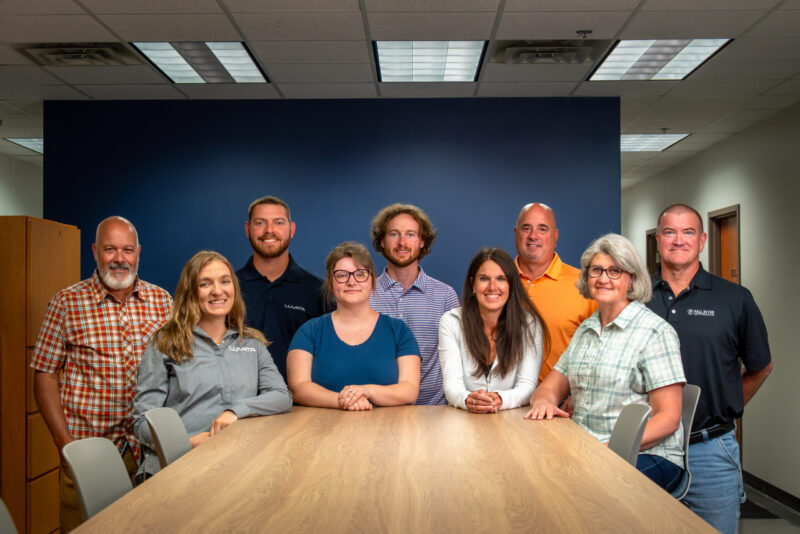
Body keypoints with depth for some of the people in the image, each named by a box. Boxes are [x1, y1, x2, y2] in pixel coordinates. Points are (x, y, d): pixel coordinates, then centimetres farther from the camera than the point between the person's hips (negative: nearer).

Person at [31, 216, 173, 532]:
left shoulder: (162, 301, 3)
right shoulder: (67, 303, -3)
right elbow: (45, 375, -1)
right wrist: (65, 442, -8)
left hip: (150, 447, 2)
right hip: (86, 449, -2)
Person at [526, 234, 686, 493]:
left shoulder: (655, 331, -6)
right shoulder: (585, 329, 16)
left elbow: (668, 417, -11)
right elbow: (550, 387, 16)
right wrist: (543, 402, -10)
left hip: (648, 457, -5)